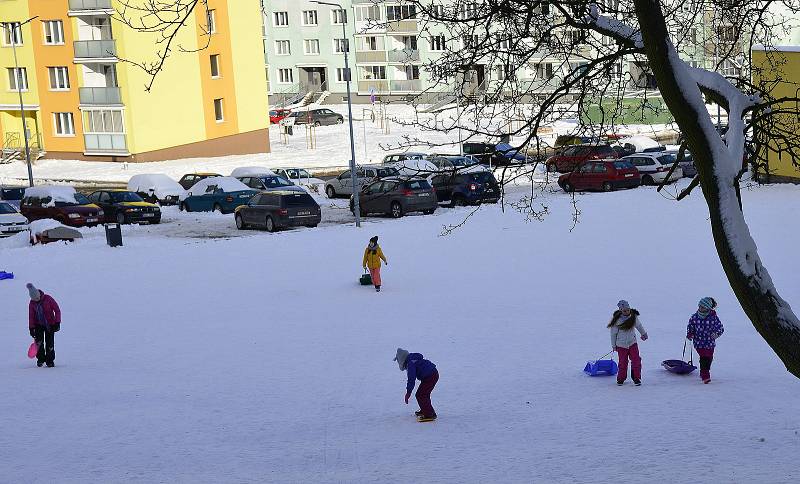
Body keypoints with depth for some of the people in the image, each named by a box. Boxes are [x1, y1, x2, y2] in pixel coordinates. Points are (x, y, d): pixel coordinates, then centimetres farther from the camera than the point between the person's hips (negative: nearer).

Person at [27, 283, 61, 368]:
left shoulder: (48, 299, -15)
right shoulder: (32, 303, -5)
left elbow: (57, 310, -10)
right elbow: (31, 316, 4)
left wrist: (57, 323, -15)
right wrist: (31, 328, 0)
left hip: (50, 324, -2)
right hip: (38, 324, 2)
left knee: (49, 343, -7)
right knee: (39, 342, -9)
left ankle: (50, 361, 6)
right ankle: (40, 359, 11)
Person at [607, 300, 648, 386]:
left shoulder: (634, 316, -7)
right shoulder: (617, 320, -16)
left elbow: (639, 326, 15)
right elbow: (613, 333, -5)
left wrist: (643, 334, 29)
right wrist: (614, 345, 1)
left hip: (632, 343, 2)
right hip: (621, 345, -2)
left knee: (636, 360, -4)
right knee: (623, 362, 2)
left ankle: (636, 378, 10)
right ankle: (621, 378, 21)